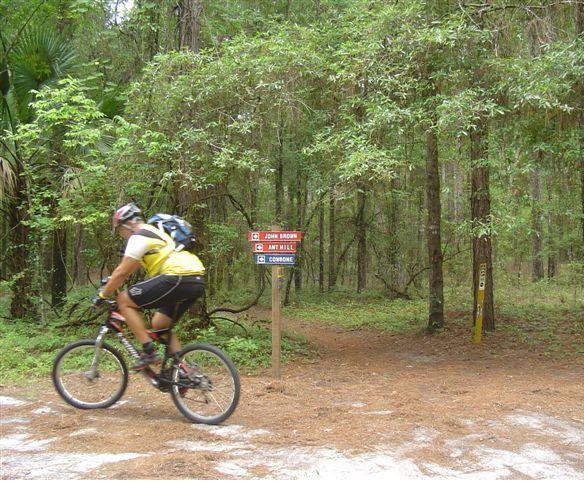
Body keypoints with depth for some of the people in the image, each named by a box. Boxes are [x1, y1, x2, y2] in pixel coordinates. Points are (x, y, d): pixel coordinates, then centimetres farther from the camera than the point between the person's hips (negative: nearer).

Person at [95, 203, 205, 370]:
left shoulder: (139, 236, -1)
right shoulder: (154, 232, 29)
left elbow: (122, 272, -3)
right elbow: (128, 270, 36)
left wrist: (103, 295, 9)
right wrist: (109, 285, 37)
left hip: (178, 278, -10)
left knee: (124, 300, 0)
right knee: (159, 324, 21)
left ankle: (149, 352, -4)